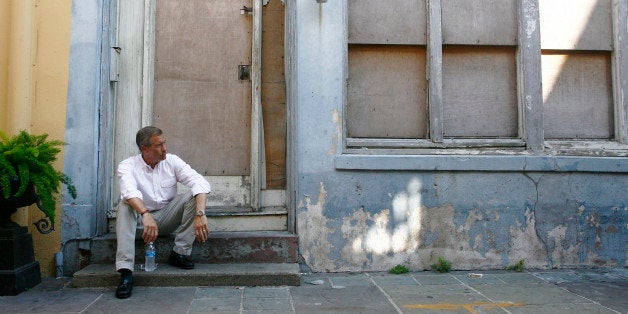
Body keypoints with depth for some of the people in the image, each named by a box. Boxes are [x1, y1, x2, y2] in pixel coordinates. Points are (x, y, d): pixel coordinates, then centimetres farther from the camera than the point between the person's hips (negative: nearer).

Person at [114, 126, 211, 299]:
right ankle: (125, 270, -37)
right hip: (141, 219, -2)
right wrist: (145, 215, -54)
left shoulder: (172, 161, -7)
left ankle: (180, 253, -18)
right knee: (125, 205, -31)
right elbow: (129, 191, -35)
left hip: (168, 218, 2)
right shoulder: (127, 166, -12)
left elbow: (200, 182, -20)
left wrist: (200, 214, -37)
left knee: (193, 195, -20)